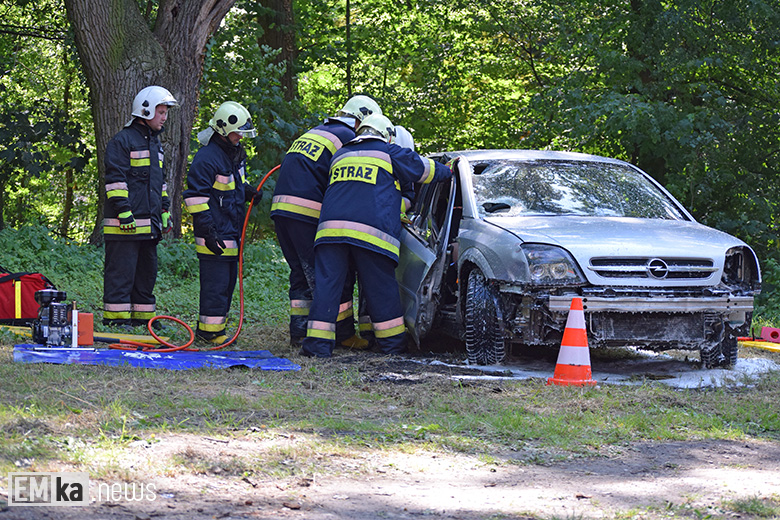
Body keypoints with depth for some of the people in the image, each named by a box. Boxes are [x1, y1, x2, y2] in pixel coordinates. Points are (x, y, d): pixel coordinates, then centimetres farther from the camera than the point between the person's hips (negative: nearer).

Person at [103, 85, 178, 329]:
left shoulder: (155, 143, 21)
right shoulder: (123, 141, -7)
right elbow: (115, 179, -13)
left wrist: (165, 211, 24)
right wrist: (123, 211, -19)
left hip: (150, 222, 9)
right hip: (126, 223, -9)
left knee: (147, 271, 11)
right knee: (121, 271, -7)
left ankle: (143, 316, 18)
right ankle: (116, 318, -5)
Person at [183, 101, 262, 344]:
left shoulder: (236, 153, 14)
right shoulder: (206, 158, -15)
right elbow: (196, 196, -17)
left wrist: (249, 191, 7)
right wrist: (208, 232, -21)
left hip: (232, 231, 9)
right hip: (215, 235, -9)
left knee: (229, 280, 13)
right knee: (216, 283, -8)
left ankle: (214, 326, 22)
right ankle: (209, 331, -2)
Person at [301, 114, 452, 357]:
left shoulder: (340, 155, 27)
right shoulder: (390, 153, 13)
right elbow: (425, 169, 22)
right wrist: (449, 171, 43)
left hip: (331, 227, 3)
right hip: (371, 231, -3)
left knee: (326, 284, 0)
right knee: (381, 288, 7)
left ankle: (318, 342, -8)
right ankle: (393, 342, 14)